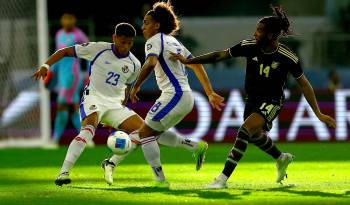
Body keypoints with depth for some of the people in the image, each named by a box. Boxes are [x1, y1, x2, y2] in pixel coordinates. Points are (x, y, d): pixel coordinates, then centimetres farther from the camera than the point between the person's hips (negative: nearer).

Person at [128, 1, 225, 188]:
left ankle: (160, 180, -6)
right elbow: (197, 66, 20)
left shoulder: (154, 40, -6)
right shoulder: (173, 41, 21)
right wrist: (210, 94, 21)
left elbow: (150, 63, -26)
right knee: (156, 132, 21)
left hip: (174, 95, -9)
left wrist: (135, 87, -23)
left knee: (145, 133, -2)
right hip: (186, 96, 9)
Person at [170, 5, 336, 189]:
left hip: (272, 102, -6)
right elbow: (219, 55, -6)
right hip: (252, 99, 6)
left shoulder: (287, 58, -22)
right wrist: (188, 61, -8)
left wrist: (318, 114, -10)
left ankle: (223, 179, -24)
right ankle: (282, 159, 57)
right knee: (255, 136, 25)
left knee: (245, 131, -26)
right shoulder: (249, 46, -14)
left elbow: (304, 84, -11)